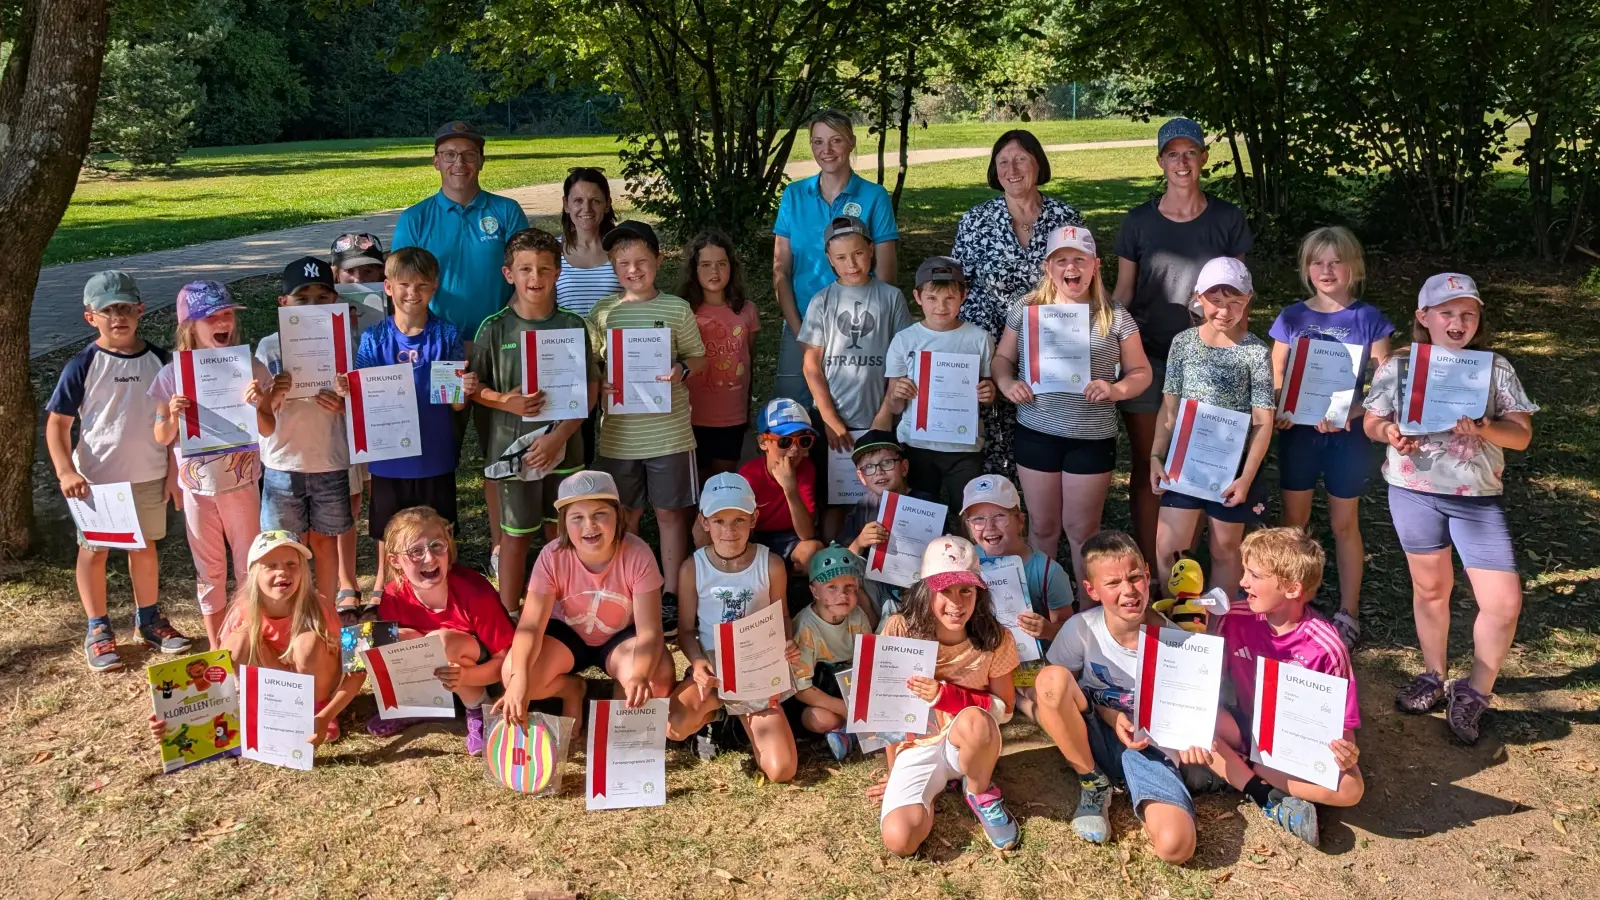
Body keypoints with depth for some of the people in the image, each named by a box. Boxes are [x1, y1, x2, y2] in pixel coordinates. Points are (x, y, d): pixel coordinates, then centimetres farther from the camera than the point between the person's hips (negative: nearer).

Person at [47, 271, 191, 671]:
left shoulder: (158, 360, -2)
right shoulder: (83, 365, -11)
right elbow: (57, 423, -7)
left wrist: (173, 470, 4)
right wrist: (66, 472, -19)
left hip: (149, 475, 3)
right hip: (96, 479, -2)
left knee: (145, 547, 16)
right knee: (94, 551, 10)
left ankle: (148, 618, 32)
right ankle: (98, 629, 24)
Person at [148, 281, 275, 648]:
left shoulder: (249, 368, -9)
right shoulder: (172, 375, -8)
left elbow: (269, 429, -6)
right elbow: (162, 438, 0)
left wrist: (256, 405, -26)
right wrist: (172, 416, -22)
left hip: (241, 483, 0)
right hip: (198, 487, 0)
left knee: (249, 565, 10)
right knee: (209, 569, 13)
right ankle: (216, 646, 27)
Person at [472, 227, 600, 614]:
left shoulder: (573, 326, -2)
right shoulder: (494, 328, -3)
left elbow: (590, 389, -2)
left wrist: (558, 436, -12)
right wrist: (506, 402, -17)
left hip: (563, 448, 1)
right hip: (512, 448, -1)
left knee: (560, 533, 12)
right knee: (516, 535, 8)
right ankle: (509, 618, 20)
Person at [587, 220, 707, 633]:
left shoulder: (676, 309, -1)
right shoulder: (601, 313, 3)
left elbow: (698, 357, 6)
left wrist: (681, 370, -15)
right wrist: (598, 384, -13)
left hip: (669, 432, -1)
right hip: (618, 433, 2)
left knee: (670, 512, 8)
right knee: (625, 515, 12)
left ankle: (671, 595, 20)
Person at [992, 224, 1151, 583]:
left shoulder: (1115, 317, -2)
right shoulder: (1026, 309, 1)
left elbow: (1141, 373, 3)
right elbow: (1002, 358, 10)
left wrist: (1116, 389, -18)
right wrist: (1007, 384, -11)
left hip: (1092, 438, -1)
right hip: (1035, 434, 1)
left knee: (1082, 529, 9)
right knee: (1042, 526, 13)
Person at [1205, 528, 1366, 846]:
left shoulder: (1326, 648, -20)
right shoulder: (1234, 620, -12)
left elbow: (1341, 720, -13)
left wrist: (1345, 750, -36)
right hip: (1246, 728, 3)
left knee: (1350, 788, -32)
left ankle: (1230, 769, -20)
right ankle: (1270, 798, -24)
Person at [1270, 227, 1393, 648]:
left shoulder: (1369, 319, -2)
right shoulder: (1292, 317, 2)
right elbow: (1275, 379, 3)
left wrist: (1350, 412, -20)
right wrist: (1280, 411, -17)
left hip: (1348, 434, -1)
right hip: (1299, 431, 2)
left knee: (1345, 524, 8)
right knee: (1293, 521, 9)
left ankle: (1349, 612, 20)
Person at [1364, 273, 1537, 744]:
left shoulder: (1495, 368, -3)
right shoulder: (1398, 366, -2)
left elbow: (1522, 434, -4)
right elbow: (1372, 423, 5)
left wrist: (1484, 429, -24)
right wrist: (1389, 432, -18)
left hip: (1479, 497, 0)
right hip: (1414, 492, 1)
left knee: (1504, 602, -5)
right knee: (1430, 589, 16)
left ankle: (1474, 693, 14)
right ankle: (1434, 677, 35)